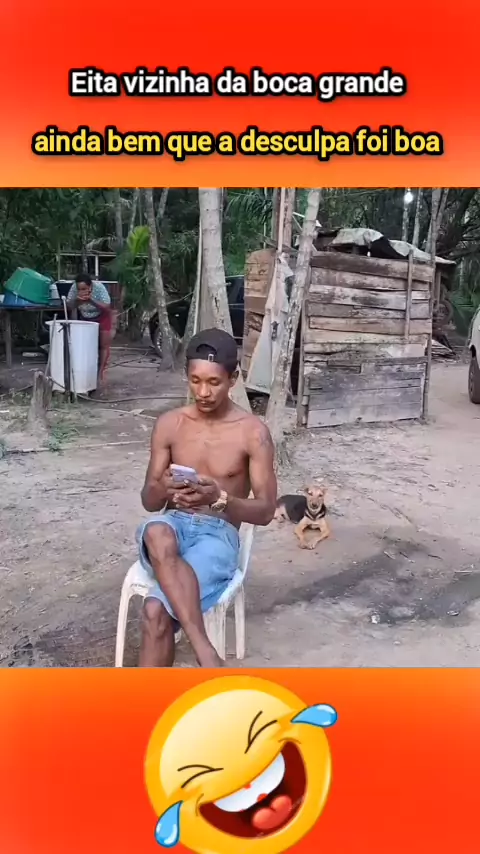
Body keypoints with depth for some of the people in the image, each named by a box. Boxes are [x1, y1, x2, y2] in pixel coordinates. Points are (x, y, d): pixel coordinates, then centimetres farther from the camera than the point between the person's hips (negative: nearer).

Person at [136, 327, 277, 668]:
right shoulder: (170, 424, 5)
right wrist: (163, 489, -19)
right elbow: (149, 501, 7)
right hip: (174, 527, 3)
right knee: (157, 533, -38)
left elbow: (265, 511, -5)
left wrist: (219, 498, -26)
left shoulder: (253, 432, -4)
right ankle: (205, 653, -38)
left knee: (157, 610, -30)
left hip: (218, 536, -2)